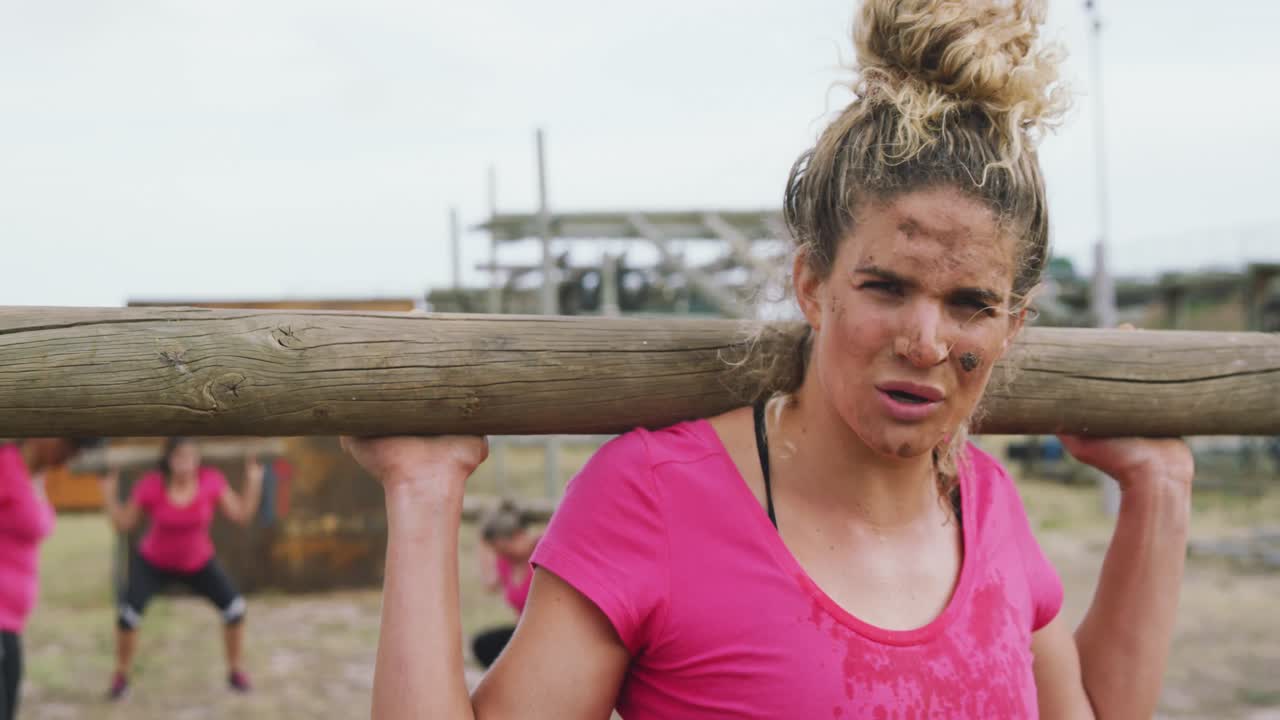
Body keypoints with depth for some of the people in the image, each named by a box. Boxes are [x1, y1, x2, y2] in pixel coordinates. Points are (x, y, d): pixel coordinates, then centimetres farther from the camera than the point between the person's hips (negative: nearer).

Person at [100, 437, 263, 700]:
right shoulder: (151, 485, -24)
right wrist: (110, 495, -28)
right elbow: (124, 524, -15)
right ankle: (121, 676, 7)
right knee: (128, 615, -19)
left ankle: (235, 670, 9)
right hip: (153, 562, -1)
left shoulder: (210, 480, -21)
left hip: (198, 562, 1)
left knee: (235, 608, -15)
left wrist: (254, 482, -24)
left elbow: (241, 516, -15)